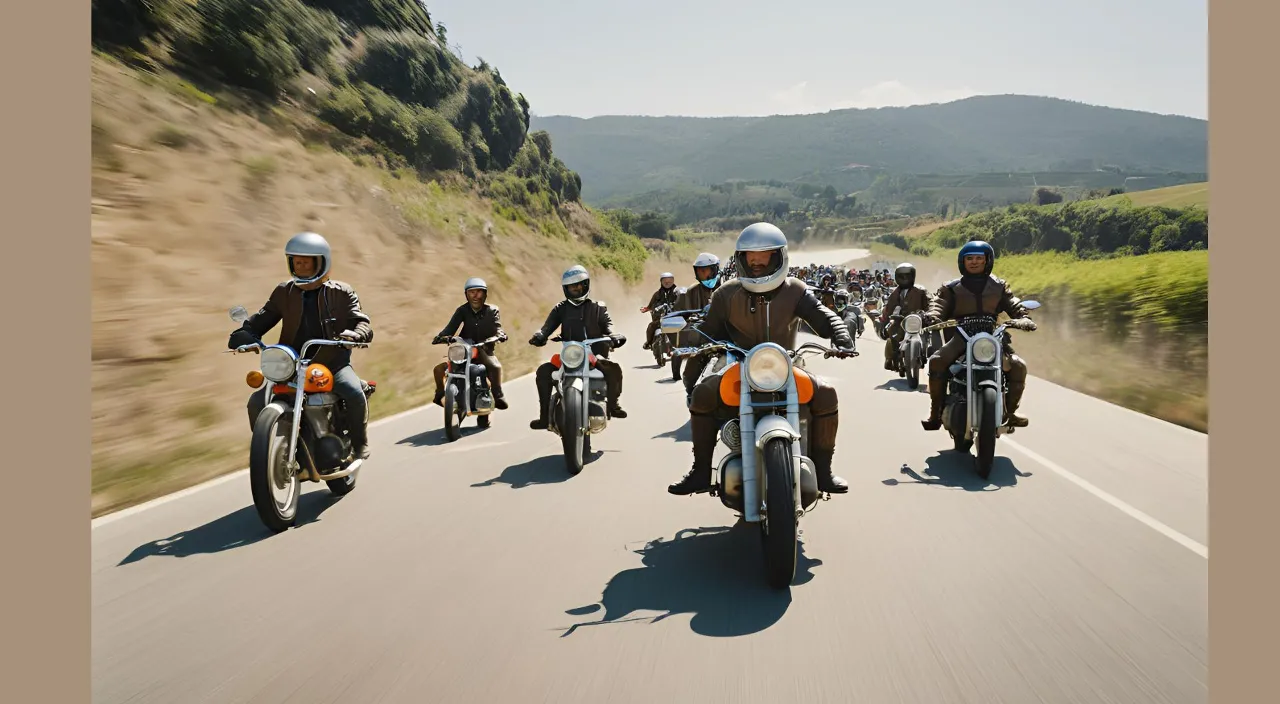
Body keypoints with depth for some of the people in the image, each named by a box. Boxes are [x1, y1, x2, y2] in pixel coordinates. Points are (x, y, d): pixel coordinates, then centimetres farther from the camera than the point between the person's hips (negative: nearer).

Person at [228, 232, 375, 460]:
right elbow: (262, 319, 7)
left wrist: (354, 334, -32)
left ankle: (359, 442, -8)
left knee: (355, 392, -31)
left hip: (333, 362, -3)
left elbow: (363, 323, -7)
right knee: (257, 402, -14)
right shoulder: (284, 292, 10)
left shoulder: (341, 292, 2)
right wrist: (243, 335, -15)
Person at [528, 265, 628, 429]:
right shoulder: (560, 308, 15)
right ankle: (545, 415, -17)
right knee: (543, 371, -22)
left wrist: (614, 337, -27)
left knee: (614, 368, -31)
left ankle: (612, 404, -9)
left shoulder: (598, 307, 12)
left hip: (595, 354, -1)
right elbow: (548, 326, 0)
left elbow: (608, 326, -3)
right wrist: (539, 336, -24)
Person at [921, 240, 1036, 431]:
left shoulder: (999, 287, 16)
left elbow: (1014, 305, 6)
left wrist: (1024, 318, -16)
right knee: (936, 362, -28)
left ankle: (1010, 411, 3)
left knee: (1018, 366, -18)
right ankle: (936, 413, -18)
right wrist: (932, 317, -28)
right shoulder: (951, 288, 10)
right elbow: (939, 304, -5)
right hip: (960, 336, -2)